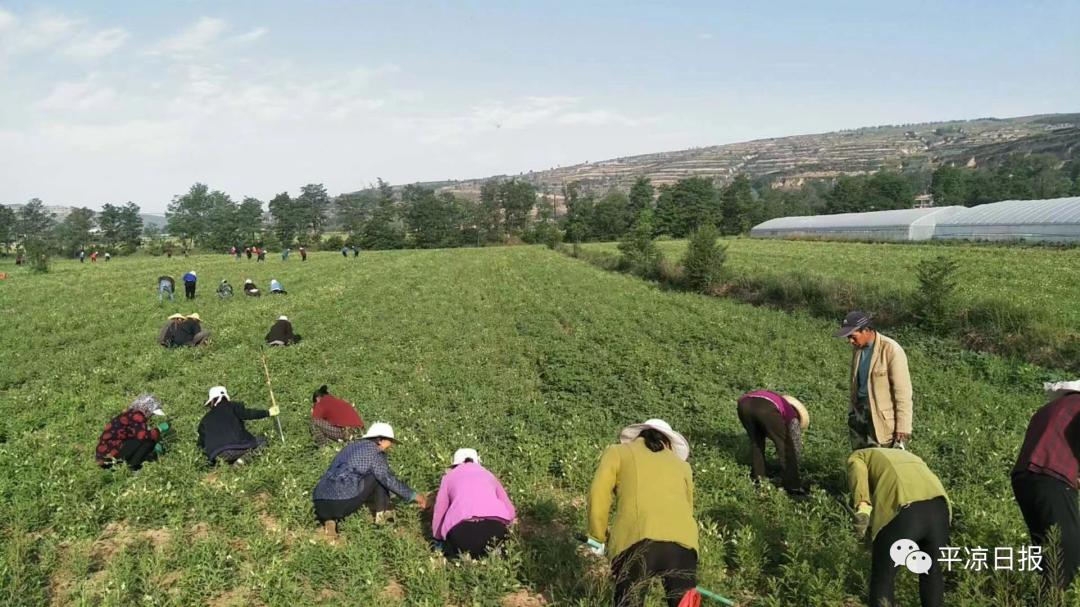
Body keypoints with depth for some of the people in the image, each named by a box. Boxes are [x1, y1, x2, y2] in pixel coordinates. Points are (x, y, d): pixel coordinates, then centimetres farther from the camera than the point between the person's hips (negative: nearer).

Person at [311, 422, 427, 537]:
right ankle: (382, 515, 12)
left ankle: (328, 519, 11)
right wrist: (414, 496, 5)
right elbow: (388, 479, -5)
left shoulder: (353, 446, 24)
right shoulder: (372, 450, -1)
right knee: (378, 476, 7)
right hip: (342, 504, -7)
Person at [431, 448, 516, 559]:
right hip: (495, 525, 2)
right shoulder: (488, 474, 33)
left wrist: (438, 537, 37)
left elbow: (438, 514, 22)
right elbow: (510, 511, 28)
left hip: (462, 527, -2)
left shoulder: (449, 476, 27)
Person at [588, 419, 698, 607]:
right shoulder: (682, 464, 33)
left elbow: (598, 493, 9)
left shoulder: (618, 452, 22)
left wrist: (598, 537, 19)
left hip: (637, 538, -2)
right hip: (682, 539, 3)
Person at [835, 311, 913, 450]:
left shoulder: (891, 350, -18)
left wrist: (903, 427, -18)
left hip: (882, 415, -7)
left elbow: (902, 392, -17)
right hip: (860, 410, 7)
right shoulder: (858, 347, 4)